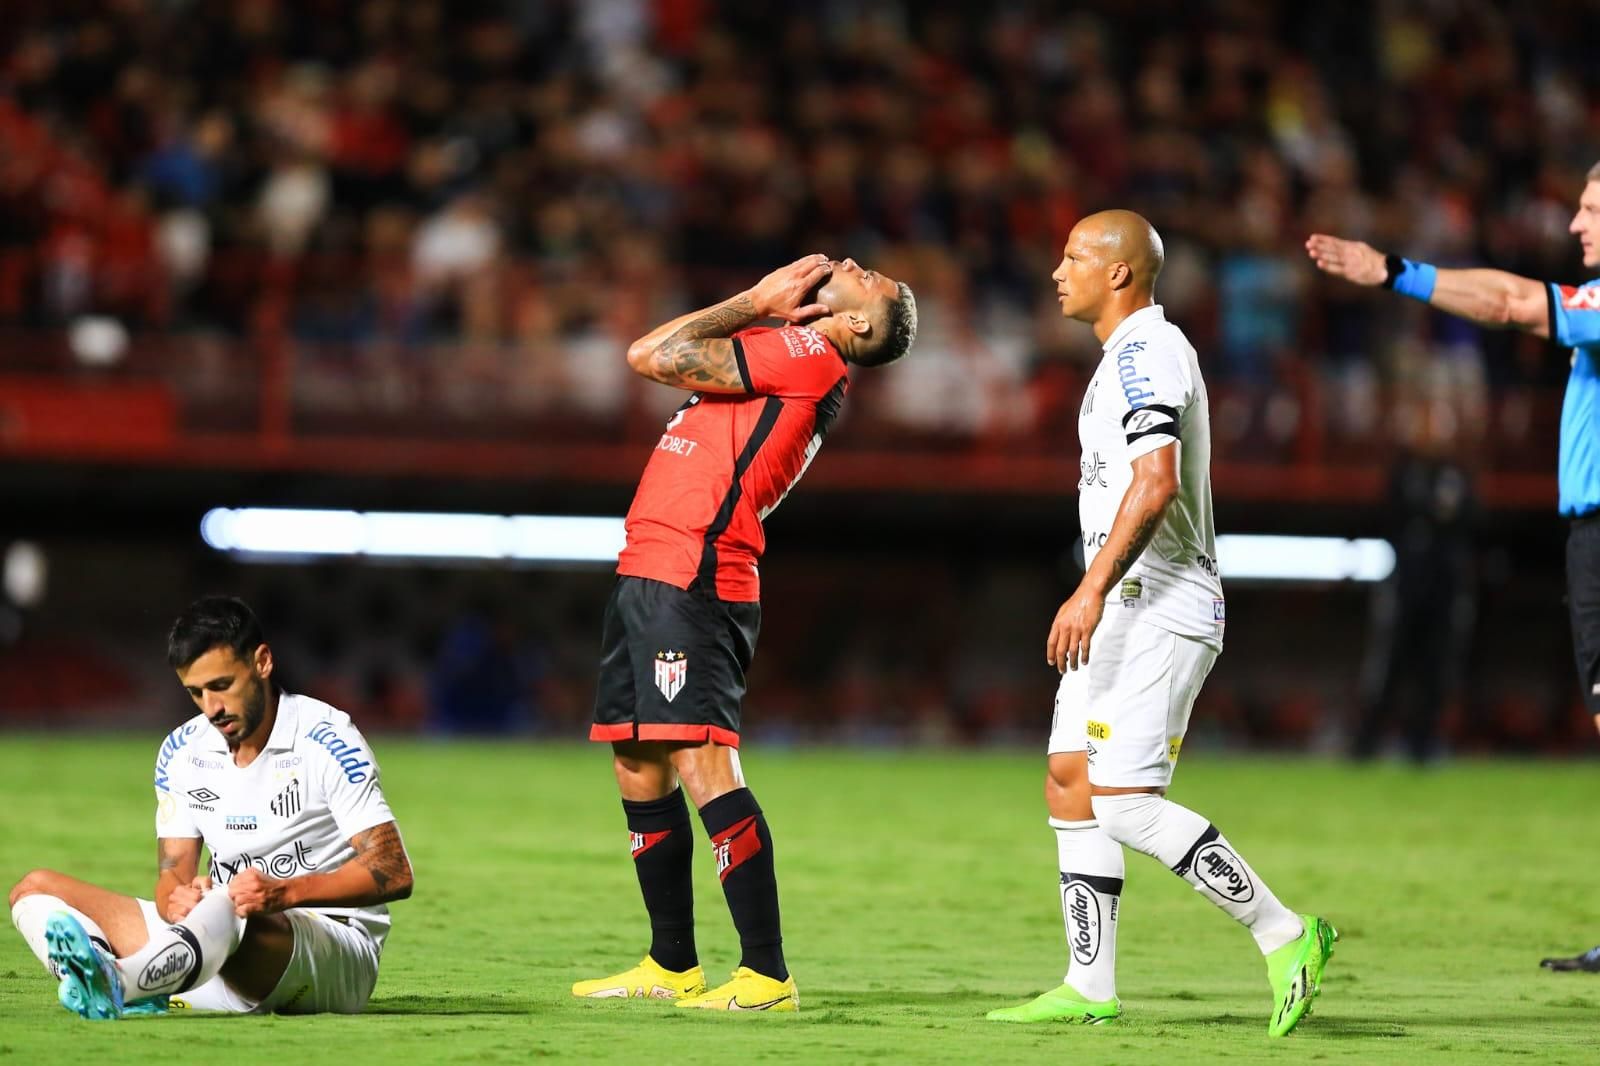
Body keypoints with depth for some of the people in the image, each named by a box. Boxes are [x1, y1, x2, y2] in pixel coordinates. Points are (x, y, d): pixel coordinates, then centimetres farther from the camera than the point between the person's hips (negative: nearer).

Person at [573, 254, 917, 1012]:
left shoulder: (811, 354, -7)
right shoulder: (777, 350, 20)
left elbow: (659, 357, -7)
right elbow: (648, 354, 23)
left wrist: (757, 304, 3)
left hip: (693, 580, -10)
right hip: (650, 574, 10)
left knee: (701, 763, -16)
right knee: (639, 769, 13)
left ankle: (767, 975, -16)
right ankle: (672, 966, 21)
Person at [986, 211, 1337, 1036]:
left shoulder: (1146, 351, -13)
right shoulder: (1129, 356, 20)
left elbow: (1157, 482, -25)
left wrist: (1092, 590, -28)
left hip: (1158, 612, -11)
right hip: (1124, 613, 11)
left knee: (1123, 803, -15)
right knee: (1069, 785, 8)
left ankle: (1284, 936, -10)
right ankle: (1089, 989, 9)